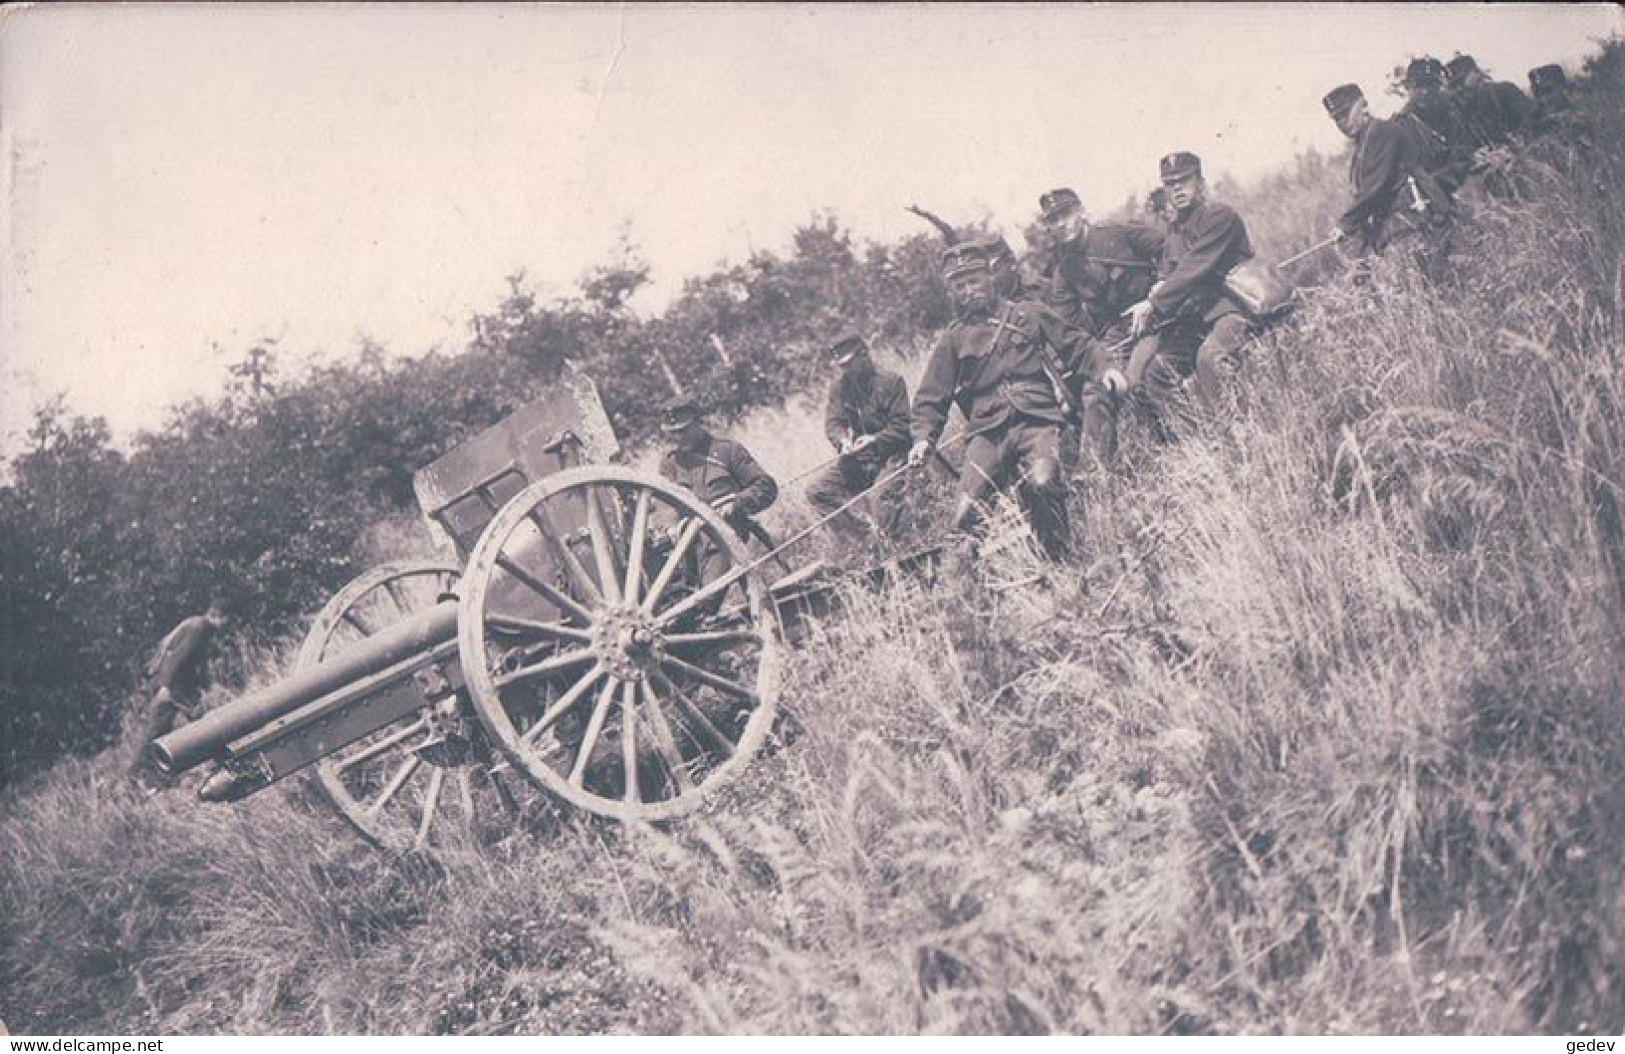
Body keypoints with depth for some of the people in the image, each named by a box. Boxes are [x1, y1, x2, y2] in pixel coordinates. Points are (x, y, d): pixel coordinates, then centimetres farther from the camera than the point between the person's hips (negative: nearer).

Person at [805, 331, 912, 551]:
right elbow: (832, 422, 1)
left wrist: (875, 440, -26)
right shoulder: (840, 386, 6)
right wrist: (842, 440, -22)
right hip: (858, 458, 6)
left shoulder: (890, 381, -9)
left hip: (890, 454, -6)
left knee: (883, 498, -31)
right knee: (816, 489, -9)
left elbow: (902, 425, -11)